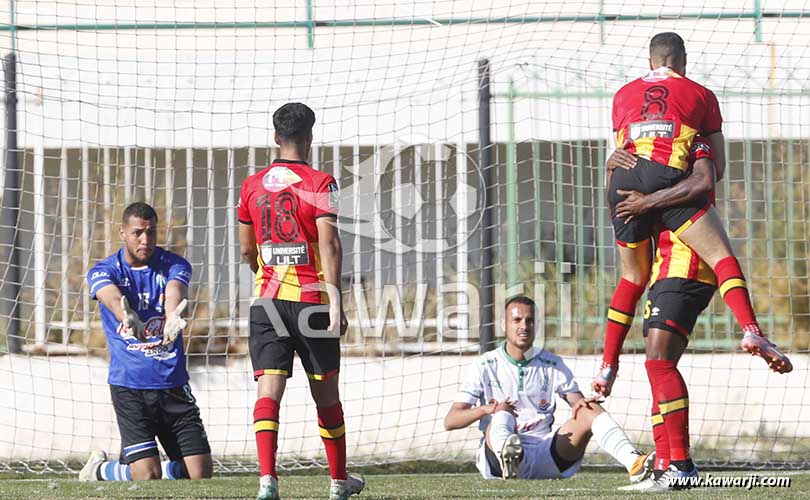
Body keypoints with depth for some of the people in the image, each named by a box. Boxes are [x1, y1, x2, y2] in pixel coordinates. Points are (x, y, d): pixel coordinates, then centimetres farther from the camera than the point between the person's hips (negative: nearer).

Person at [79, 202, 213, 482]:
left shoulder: (174, 265, 1)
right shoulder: (104, 271, -4)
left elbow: (175, 294, -21)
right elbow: (113, 298, -26)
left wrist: (172, 319, -46)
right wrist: (129, 320, -50)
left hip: (173, 384, 3)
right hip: (128, 386, -3)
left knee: (201, 473, -1)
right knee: (147, 476, -11)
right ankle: (99, 471, 22)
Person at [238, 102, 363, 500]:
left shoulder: (252, 186, 7)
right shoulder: (320, 183, -5)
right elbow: (329, 244, -14)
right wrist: (335, 300, -16)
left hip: (266, 300, 2)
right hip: (312, 300, -2)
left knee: (268, 389, -6)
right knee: (326, 393, 12)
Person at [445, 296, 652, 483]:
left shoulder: (553, 365, 16)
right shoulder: (485, 366, 6)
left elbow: (579, 402, 9)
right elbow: (450, 421, -1)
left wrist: (582, 404, -17)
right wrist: (486, 409, -22)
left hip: (544, 457, 3)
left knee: (589, 410, -17)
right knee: (502, 415, -35)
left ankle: (633, 462, -41)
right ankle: (506, 455, -73)